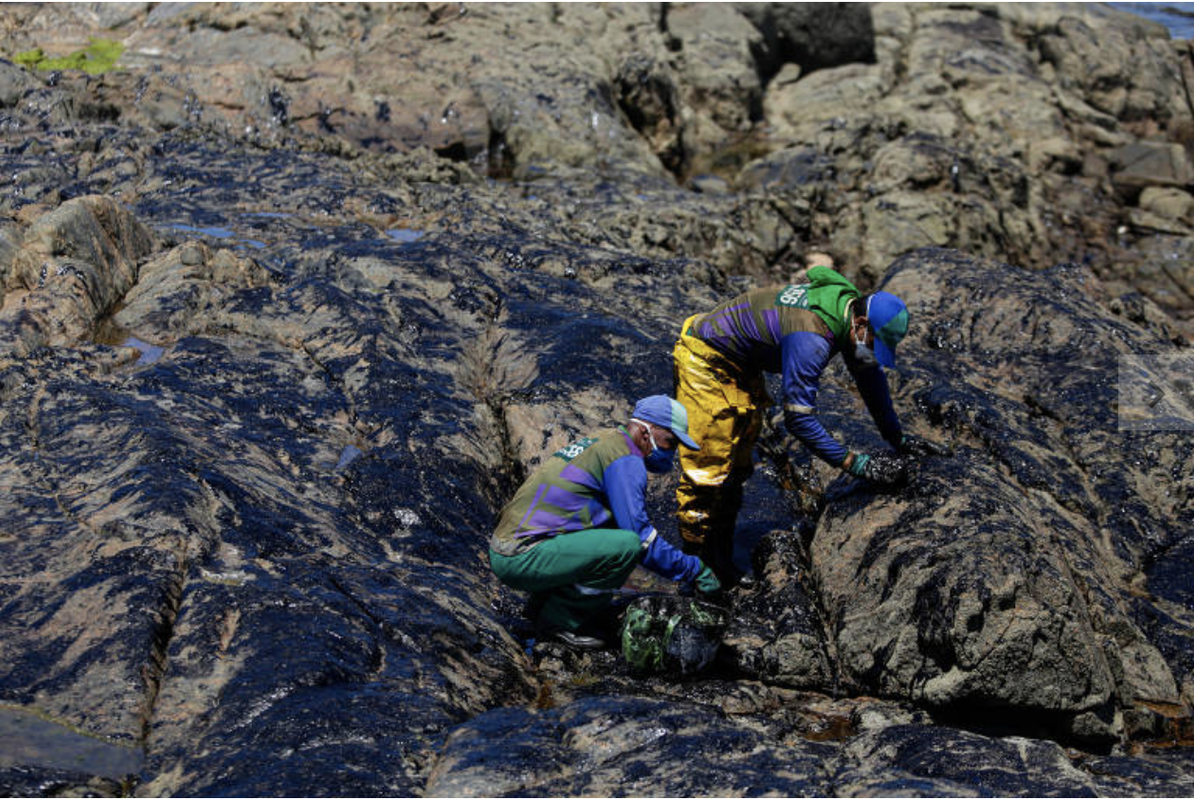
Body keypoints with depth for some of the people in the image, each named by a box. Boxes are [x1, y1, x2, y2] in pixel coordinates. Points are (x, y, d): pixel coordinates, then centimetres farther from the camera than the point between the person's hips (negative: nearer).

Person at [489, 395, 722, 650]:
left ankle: (543, 601, 16)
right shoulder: (625, 459, -9)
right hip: (522, 559, -10)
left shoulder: (602, 441, 22)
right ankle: (560, 621, -7)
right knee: (627, 545, -22)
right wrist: (692, 571, -2)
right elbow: (641, 536, -14)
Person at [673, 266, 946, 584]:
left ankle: (722, 566, 20)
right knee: (707, 470, -11)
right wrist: (854, 463, -32)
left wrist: (896, 438, 7)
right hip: (704, 361, -10)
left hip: (741, 367, 10)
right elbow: (798, 419, -35)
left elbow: (870, 374, 8)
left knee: (736, 469, 12)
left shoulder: (849, 304, -8)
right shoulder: (811, 339, -36)